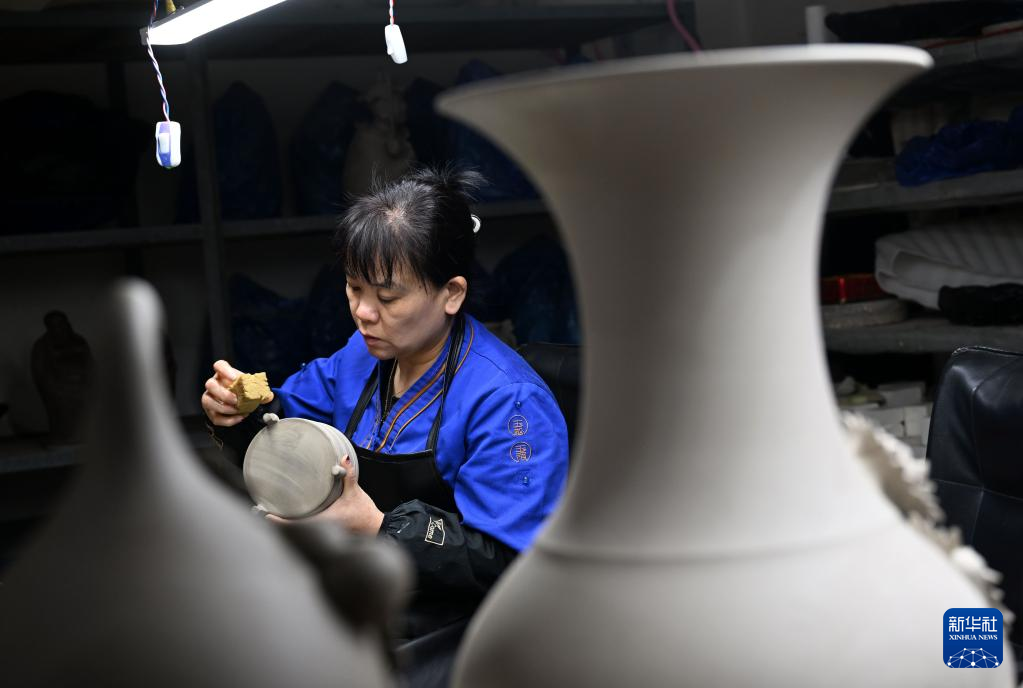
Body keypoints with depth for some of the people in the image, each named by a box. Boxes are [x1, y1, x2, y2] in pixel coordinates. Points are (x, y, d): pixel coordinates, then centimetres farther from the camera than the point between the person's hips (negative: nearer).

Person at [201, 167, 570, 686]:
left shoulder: (508, 403, -20)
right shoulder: (366, 354, 3)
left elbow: (505, 560, -23)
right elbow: (298, 407, 21)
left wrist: (377, 527, -32)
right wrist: (243, 412, -3)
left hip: (452, 622, -6)